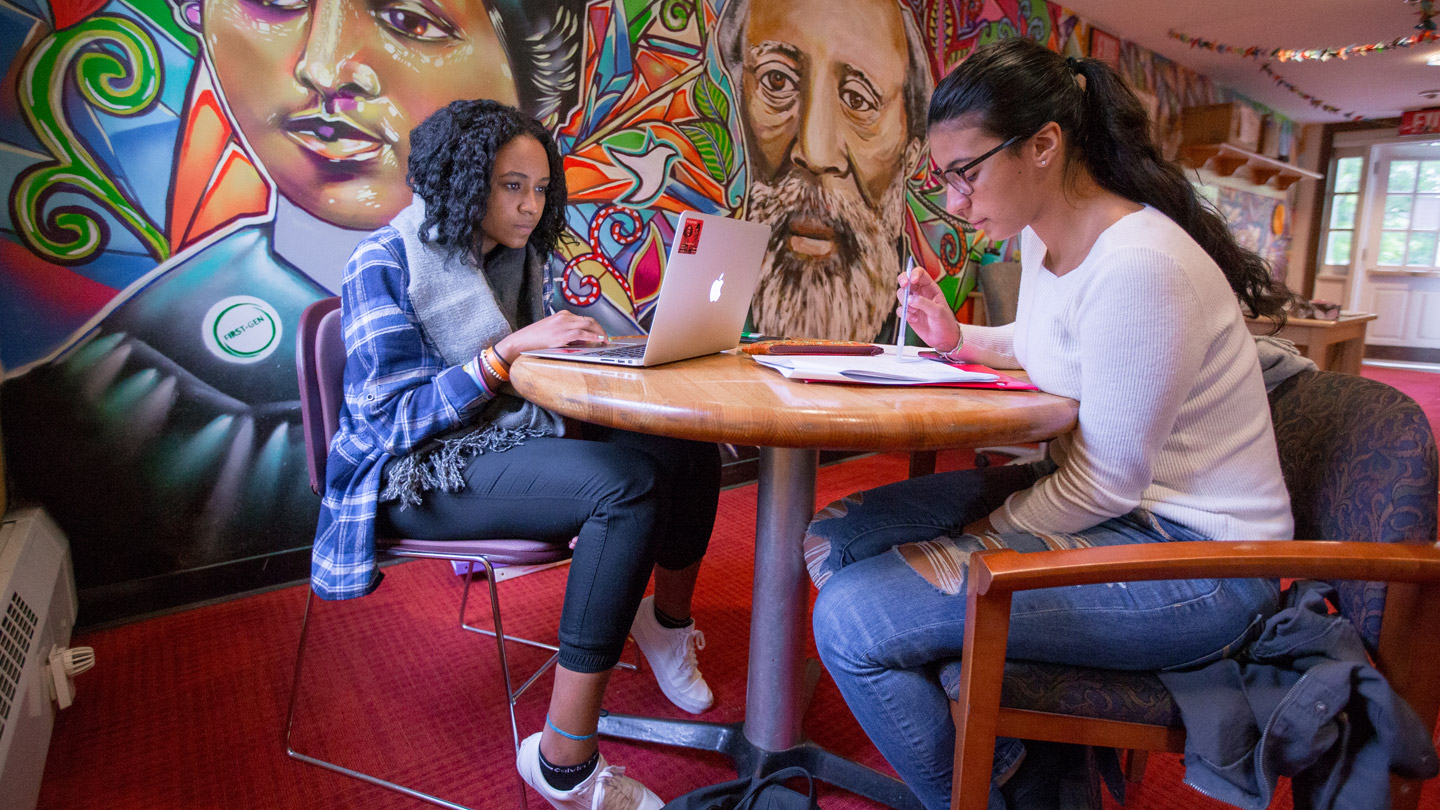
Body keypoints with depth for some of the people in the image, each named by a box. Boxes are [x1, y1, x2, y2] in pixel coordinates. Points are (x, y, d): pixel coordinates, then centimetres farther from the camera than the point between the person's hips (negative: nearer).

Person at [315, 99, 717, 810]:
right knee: (626, 485, -33)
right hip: (423, 473, -7)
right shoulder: (386, 264, -10)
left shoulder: (516, 256, 12)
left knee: (687, 448, -13)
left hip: (516, 438, 7)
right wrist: (509, 350, -26)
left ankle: (668, 622, 14)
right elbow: (394, 418, -17)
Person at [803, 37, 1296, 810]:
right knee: (834, 539, 0)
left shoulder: (1137, 266, -25)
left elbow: (1107, 485, -21)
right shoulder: (1043, 237, 4)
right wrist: (960, 339, 7)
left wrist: (986, 533, -10)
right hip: (1097, 491, 9)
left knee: (851, 619, -23)